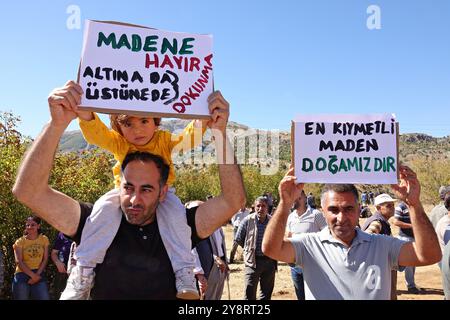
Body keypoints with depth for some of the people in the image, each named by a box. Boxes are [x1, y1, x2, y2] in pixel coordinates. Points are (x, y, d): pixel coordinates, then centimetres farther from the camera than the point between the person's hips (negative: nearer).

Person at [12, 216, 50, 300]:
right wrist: (33, 275, -14)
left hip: (39, 274, 1)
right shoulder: (20, 242, 3)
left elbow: (45, 259, 4)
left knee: (44, 297, -9)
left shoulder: (44, 239, 8)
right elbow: (19, 262, -6)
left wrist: (37, 275, -9)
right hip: (22, 274, -1)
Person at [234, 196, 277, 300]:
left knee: (267, 292, 14)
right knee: (249, 293, -3)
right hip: (253, 261, -3)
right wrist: (250, 249, 5)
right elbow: (238, 239, 0)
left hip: (269, 261, 3)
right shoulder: (248, 220, -8)